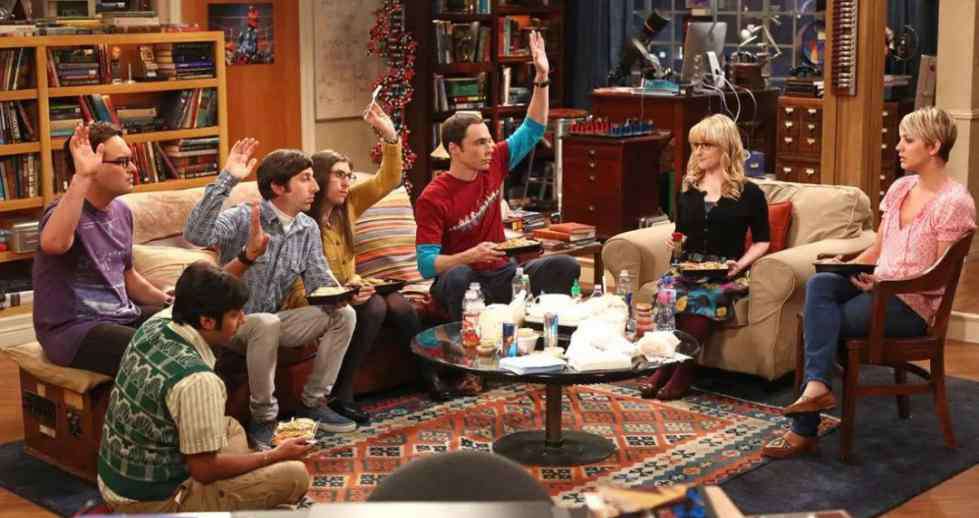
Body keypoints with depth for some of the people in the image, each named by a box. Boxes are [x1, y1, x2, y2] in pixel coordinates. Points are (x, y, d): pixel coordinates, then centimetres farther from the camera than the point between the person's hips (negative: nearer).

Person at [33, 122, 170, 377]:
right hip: (72, 328, -8)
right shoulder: (66, 211, -16)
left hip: (122, 316, 9)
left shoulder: (121, 212, 10)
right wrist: (81, 177, -43)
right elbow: (53, 243, -43)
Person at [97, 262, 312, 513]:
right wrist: (276, 455, -11)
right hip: (153, 502, -9)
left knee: (232, 428, 29)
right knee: (295, 475, -8)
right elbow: (204, 470, -23)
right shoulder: (197, 380, -31)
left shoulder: (155, 324, -6)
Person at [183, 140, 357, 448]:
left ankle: (313, 403, 3)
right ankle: (263, 417, -20)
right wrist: (227, 180, -39)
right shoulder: (244, 218, -16)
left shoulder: (308, 229, 3)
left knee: (343, 315, -8)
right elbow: (196, 235, -35)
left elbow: (319, 283, 3)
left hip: (273, 321, 6)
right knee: (267, 323, -38)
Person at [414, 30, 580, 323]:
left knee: (565, 266, -17)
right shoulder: (433, 199, -15)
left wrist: (542, 78, -1)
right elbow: (426, 265, -19)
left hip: (501, 274, 5)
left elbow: (532, 130, 10)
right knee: (457, 277, -40)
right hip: (461, 281, -5)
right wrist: (471, 255, -34)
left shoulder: (493, 165, 1)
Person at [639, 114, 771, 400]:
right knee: (666, 291, -34)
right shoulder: (687, 191, 19)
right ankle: (664, 366, -26)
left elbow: (762, 241, 10)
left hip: (725, 273, -3)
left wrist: (740, 263, -7)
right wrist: (674, 242, 6)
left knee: (699, 298, -37)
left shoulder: (749, 193, 7)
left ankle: (683, 372, -24)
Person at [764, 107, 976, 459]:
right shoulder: (900, 188, 11)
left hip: (912, 305, -7)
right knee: (819, 283, -23)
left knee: (820, 319, -21)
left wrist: (884, 282, -24)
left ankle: (804, 430, -17)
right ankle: (817, 386, -33)